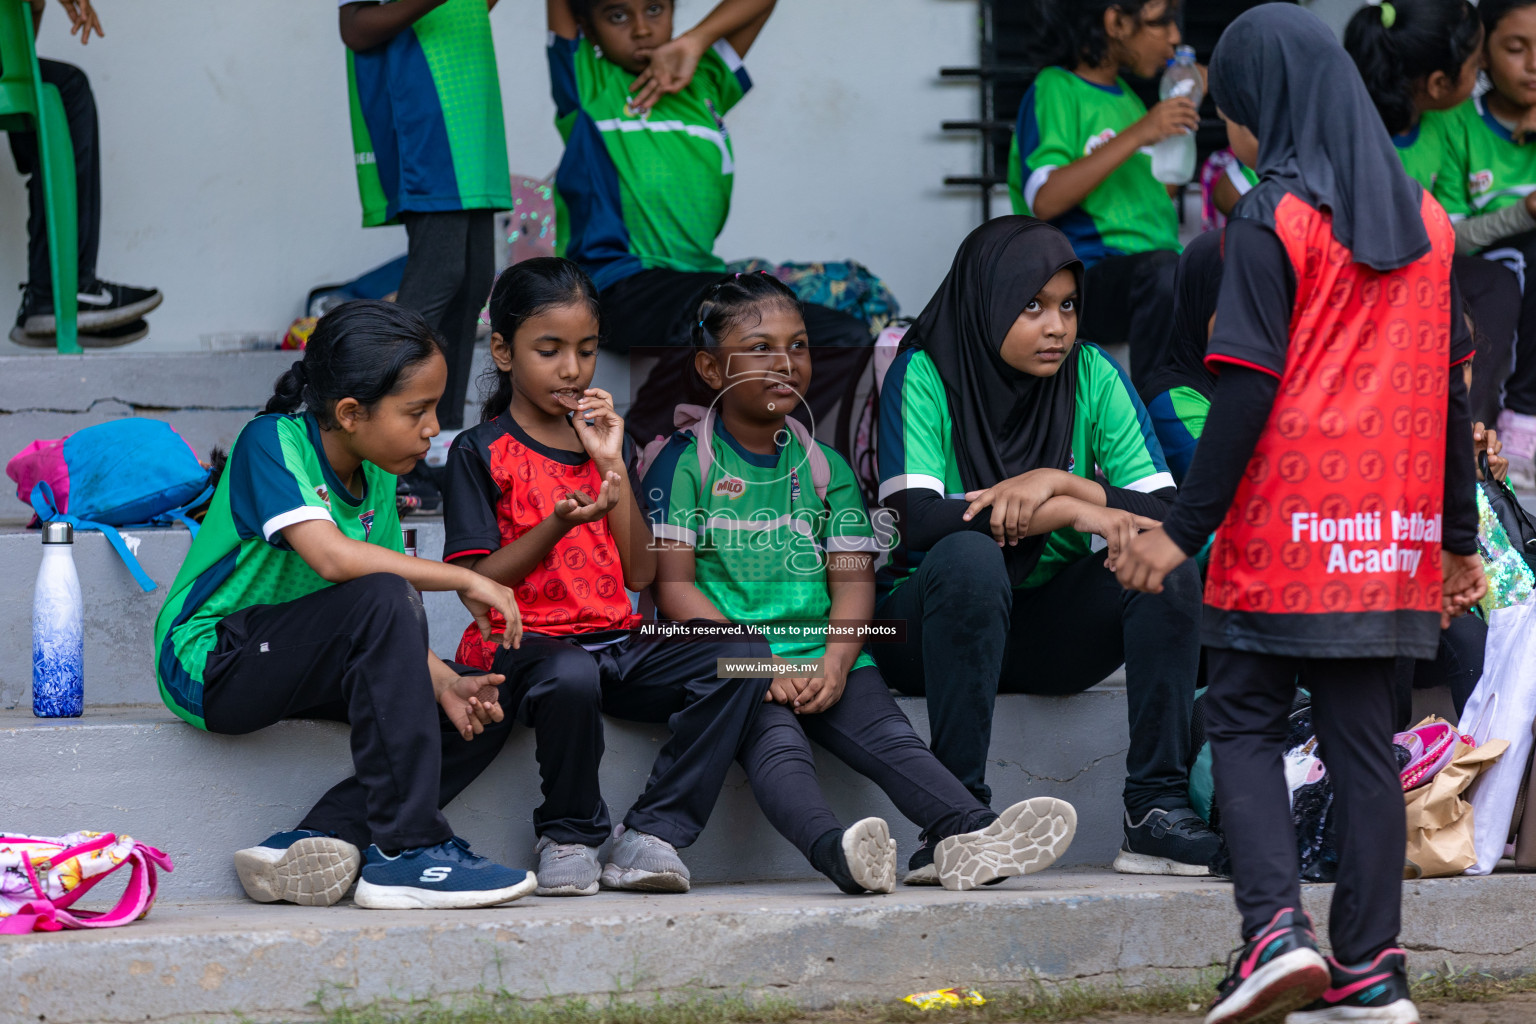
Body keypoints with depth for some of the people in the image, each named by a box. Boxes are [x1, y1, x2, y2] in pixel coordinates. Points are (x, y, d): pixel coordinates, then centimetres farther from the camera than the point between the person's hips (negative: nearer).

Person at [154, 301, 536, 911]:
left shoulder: (376, 479, 7)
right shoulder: (271, 443, -16)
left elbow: (392, 635, 6)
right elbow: (332, 557, -32)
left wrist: (441, 682, -14)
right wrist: (465, 580, -26)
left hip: (286, 671, 9)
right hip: (207, 664, -8)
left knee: (482, 710, -4)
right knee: (383, 598, -31)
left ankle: (317, 840, -14)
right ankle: (409, 850, -31)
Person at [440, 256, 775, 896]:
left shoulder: (603, 440, 18)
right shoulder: (481, 452, 3)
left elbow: (641, 575, 9)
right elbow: (477, 583, -5)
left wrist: (613, 468, 1)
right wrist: (557, 526, -18)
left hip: (616, 643, 6)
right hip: (519, 644, -5)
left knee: (744, 656, -19)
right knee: (569, 675, -41)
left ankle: (650, 833, -20)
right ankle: (569, 837, -14)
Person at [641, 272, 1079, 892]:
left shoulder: (825, 468, 20)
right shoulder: (684, 463, 6)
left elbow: (852, 581, 11)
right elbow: (673, 585, -3)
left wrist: (837, 661, -11)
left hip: (819, 656, 4)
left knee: (887, 734, -23)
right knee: (775, 743, -33)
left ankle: (969, 836, -48)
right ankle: (835, 850, -60)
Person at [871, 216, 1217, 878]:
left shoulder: (1093, 376, -1)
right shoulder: (924, 374, -10)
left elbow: (1165, 512, -9)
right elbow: (918, 518, -25)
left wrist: (1061, 483, -24)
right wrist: (1071, 513, -27)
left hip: (1048, 630, 3)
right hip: (927, 619, -3)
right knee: (970, 557, -35)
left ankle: (1157, 808, -25)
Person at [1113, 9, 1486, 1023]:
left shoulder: (1271, 222, -9)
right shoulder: (1425, 220, 10)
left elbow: (1250, 390, -14)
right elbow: (1451, 392, 12)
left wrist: (1185, 527, -10)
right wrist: (1459, 540, 17)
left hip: (1286, 526, -5)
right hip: (1392, 533, 5)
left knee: (1245, 721, 6)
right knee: (1363, 738, 8)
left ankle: (1277, 928, -12)